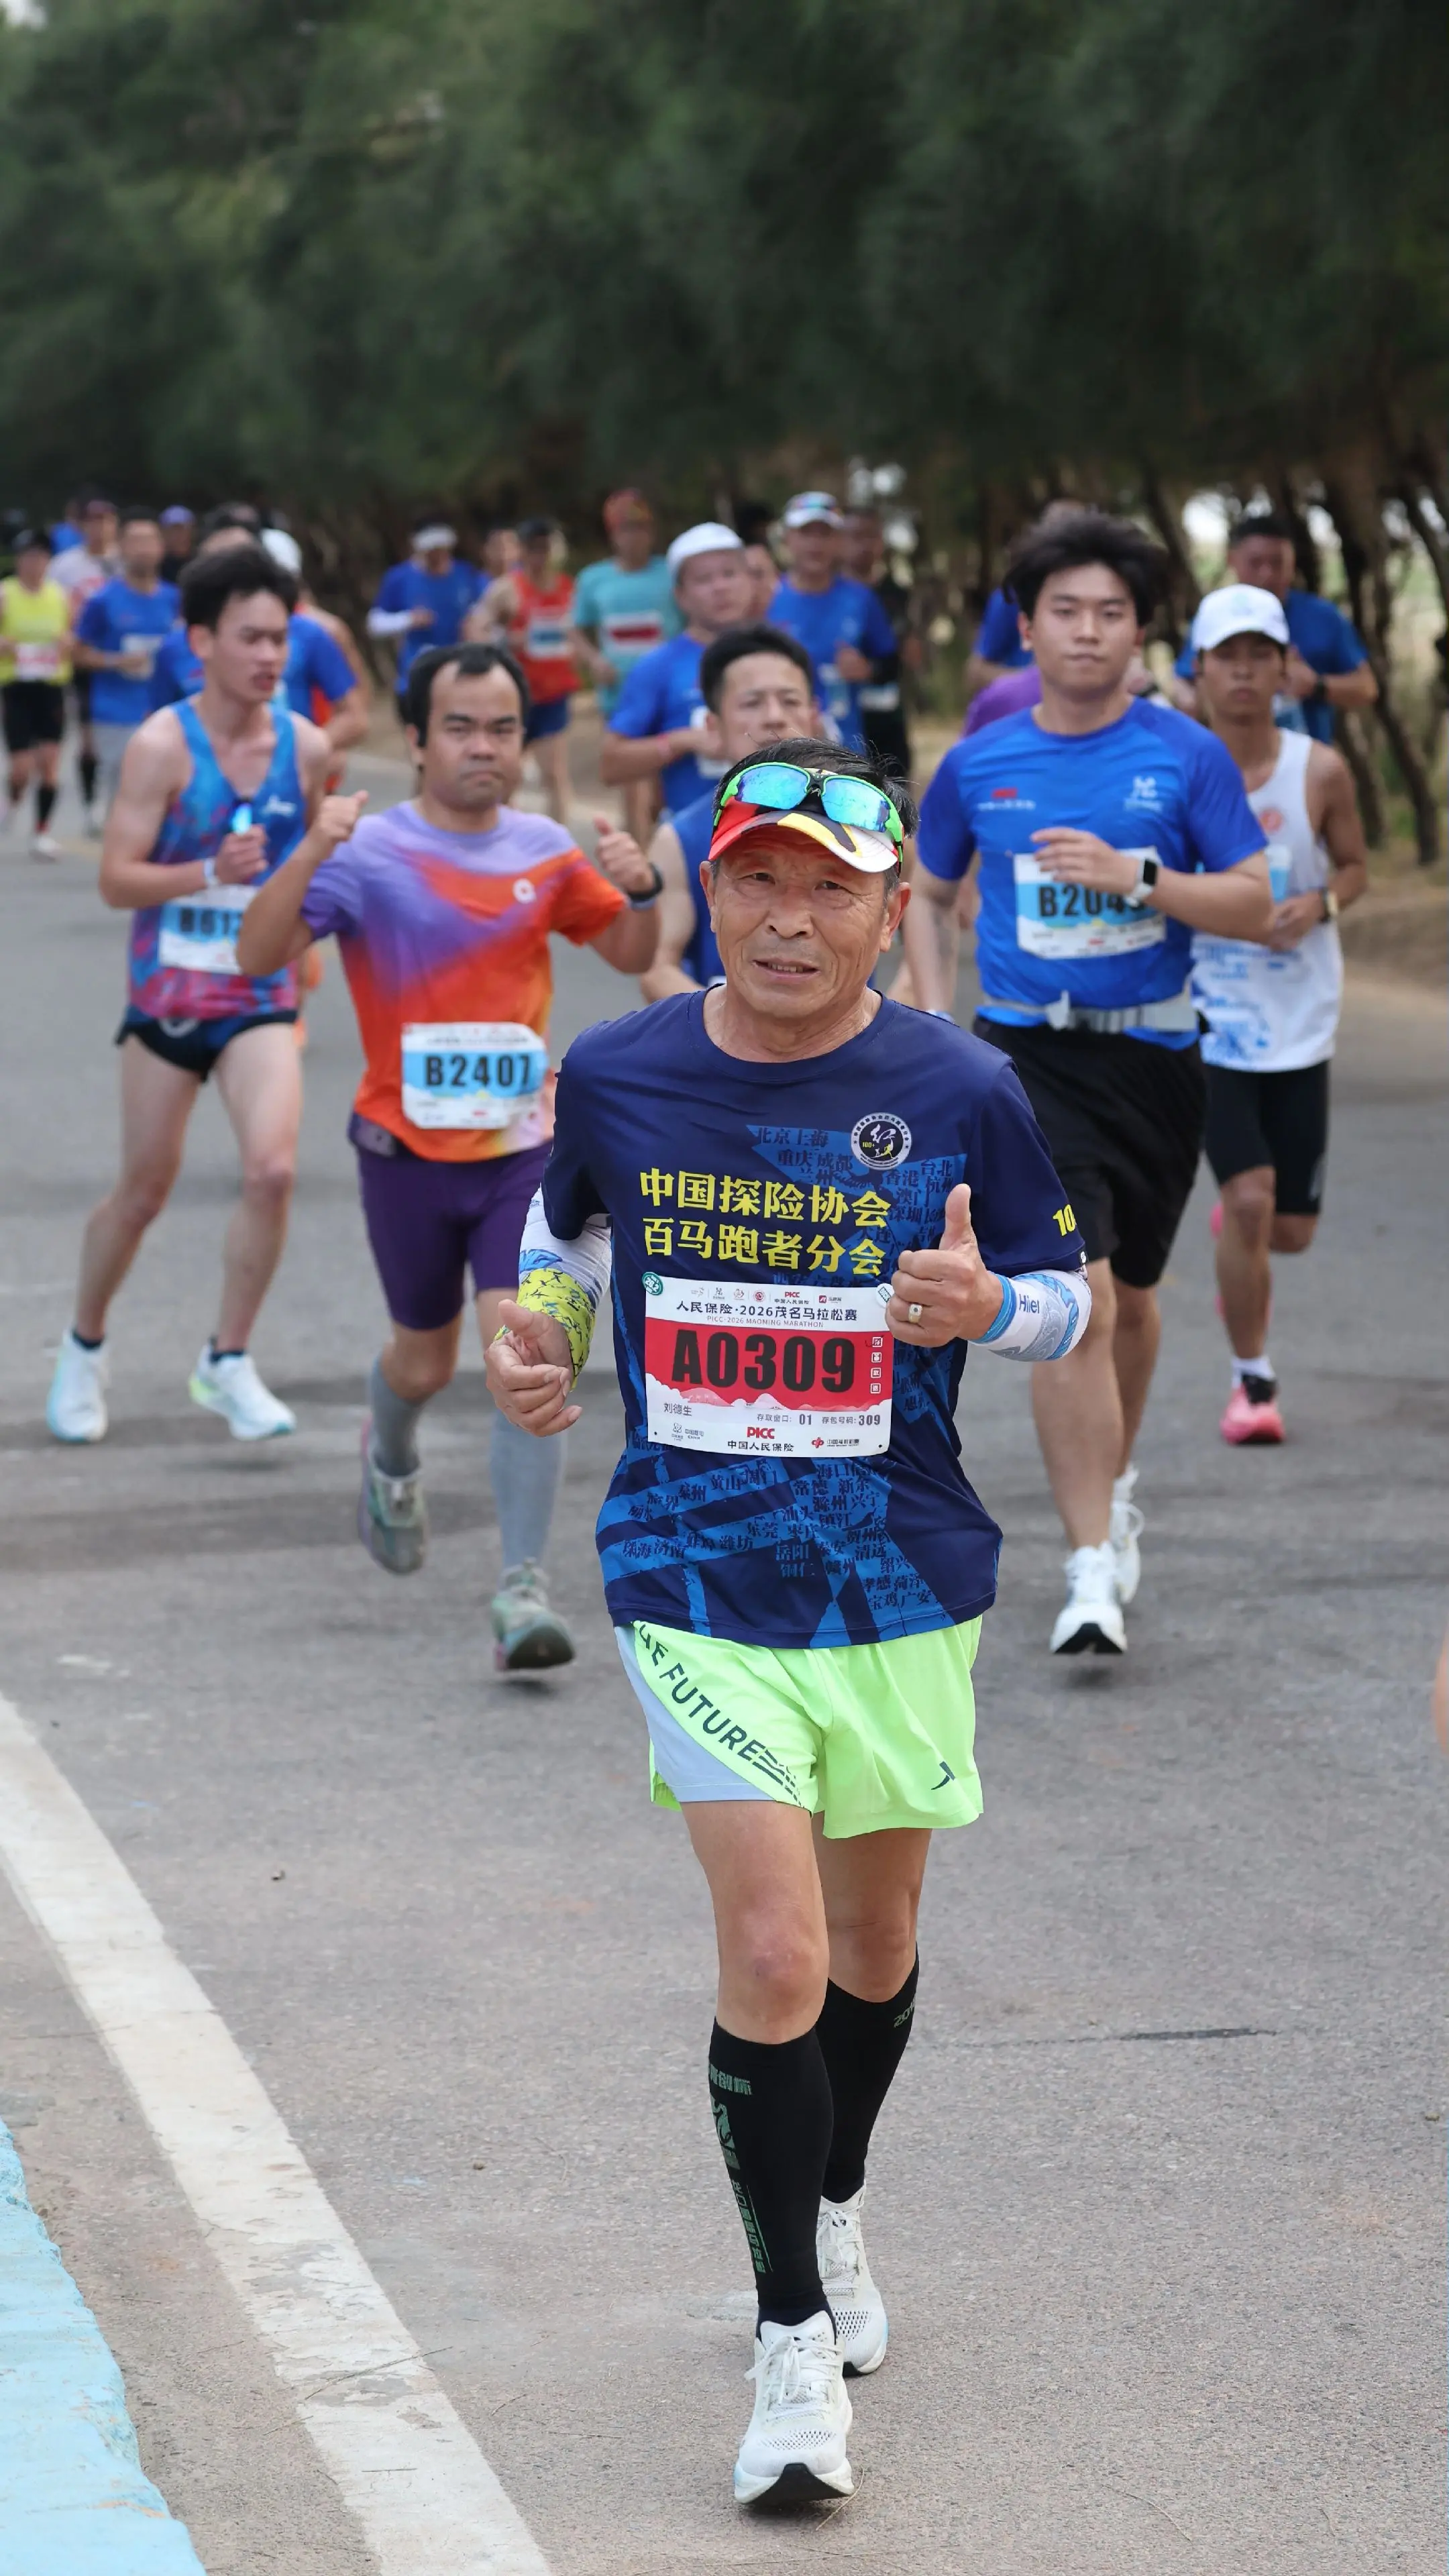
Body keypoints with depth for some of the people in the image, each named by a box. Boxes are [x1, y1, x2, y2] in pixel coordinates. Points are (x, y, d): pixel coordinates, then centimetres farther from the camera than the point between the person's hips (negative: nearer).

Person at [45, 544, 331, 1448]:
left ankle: (228, 1363, -2)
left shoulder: (306, 747, 0)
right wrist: (209, 875, -28)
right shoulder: (162, 746, -11)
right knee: (144, 1192, 7)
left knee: (273, 1169, -17)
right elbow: (117, 880, -15)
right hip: (169, 997, -2)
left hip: (262, 1000, 2)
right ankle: (85, 1348, 32)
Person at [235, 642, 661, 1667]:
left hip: (524, 1148, 1)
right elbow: (259, 955, -21)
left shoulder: (543, 848, 3)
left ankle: (524, 1584, -12)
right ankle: (391, 1458, 51)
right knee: (426, 1361, 15)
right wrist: (308, 857, -38)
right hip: (410, 1151, -1)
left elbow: (629, 955, 15)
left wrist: (638, 889, -8)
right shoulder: (369, 853, -10)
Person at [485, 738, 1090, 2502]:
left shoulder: (961, 1092, -7)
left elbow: (1066, 1297, 3)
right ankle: (792, 2336, 2)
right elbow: (563, 1229, 18)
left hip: (901, 1582, 1)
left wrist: (986, 1305, -18)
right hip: (695, 1578, -1)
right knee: (772, 1954, -13)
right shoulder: (615, 1077, -3)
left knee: (871, 1945, 17)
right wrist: (535, 1335, -1)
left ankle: (833, 2210, 46)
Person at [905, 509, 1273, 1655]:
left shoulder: (1188, 756, -2)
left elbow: (1255, 905, -4)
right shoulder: (979, 767, 3)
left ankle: (1113, 1484, 45)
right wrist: (937, 1022, 5)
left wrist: (1134, 875, -18)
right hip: (1029, 1055, -1)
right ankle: (1094, 1568, -16)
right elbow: (929, 895, 18)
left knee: (1132, 1295, 18)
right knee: (1076, 1302, -16)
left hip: (1156, 1055, 1)